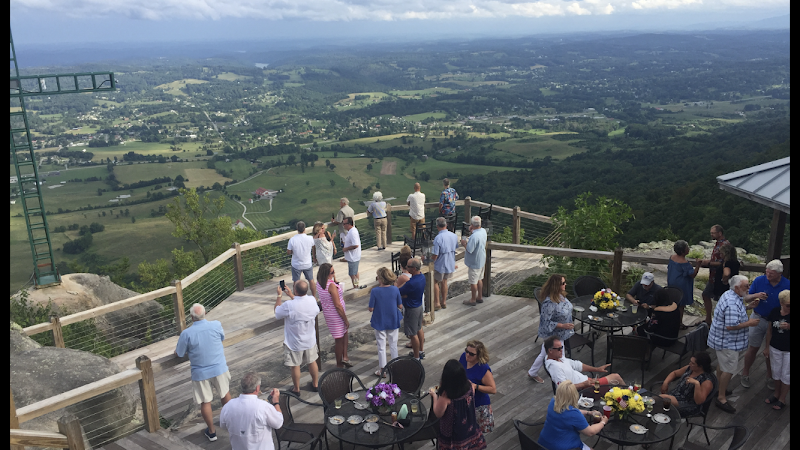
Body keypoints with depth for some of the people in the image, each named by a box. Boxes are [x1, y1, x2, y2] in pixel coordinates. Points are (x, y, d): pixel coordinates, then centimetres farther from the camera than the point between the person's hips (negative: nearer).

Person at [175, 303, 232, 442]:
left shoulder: (186, 333, -19)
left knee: (205, 402, 13)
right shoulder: (216, 325, -12)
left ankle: (211, 432, 26)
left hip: (200, 372, -2)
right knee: (225, 394, 24)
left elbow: (179, 354, -4)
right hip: (219, 368, 2)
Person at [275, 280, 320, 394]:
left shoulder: (289, 305, -32)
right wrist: (291, 296, 10)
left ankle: (296, 389, 33)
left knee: (295, 366, 16)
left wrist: (279, 296, -2)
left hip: (294, 343, -4)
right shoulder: (312, 300, -16)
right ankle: (315, 384, 41)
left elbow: (277, 313, -11)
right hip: (310, 340, 4)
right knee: (312, 362, 23)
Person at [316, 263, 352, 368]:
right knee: (339, 339, 8)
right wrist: (345, 319, -15)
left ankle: (344, 357, 18)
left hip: (327, 312, 9)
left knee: (345, 332, 24)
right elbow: (338, 305, -24)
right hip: (335, 315, -9)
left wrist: (334, 278, 1)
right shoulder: (331, 285, -29)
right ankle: (339, 364, 22)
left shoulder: (319, 282, -3)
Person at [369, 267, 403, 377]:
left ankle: (382, 370, 21)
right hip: (393, 322, 2)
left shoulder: (375, 291, -20)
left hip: (380, 323, -2)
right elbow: (400, 306, -5)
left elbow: (371, 309, -13)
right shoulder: (395, 289, -13)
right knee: (393, 345, 18)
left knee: (381, 347, 12)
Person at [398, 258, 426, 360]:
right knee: (419, 329, 23)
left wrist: (393, 282, -9)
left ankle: (416, 357, 17)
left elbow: (398, 293, -20)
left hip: (411, 310, -9)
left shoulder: (412, 283, -34)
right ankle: (420, 351, 40)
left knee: (413, 334, 5)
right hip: (419, 306, 9)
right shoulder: (422, 277, -5)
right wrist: (404, 295, -4)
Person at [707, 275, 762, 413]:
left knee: (722, 364, 23)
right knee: (729, 369, -4)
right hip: (727, 342, -11)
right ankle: (721, 398, 4)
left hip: (721, 339, 11)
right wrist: (749, 323, -20)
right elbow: (730, 326, -32)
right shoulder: (732, 303, -29)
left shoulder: (729, 295, 5)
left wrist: (748, 307, 7)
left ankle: (720, 389, 39)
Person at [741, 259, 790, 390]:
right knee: (753, 348, 9)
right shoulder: (759, 280, -12)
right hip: (758, 319, 0)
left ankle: (770, 377, 32)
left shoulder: (786, 285, -13)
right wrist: (757, 296, -25)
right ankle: (745, 374, 26)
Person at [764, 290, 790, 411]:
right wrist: (767, 347, 7)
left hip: (788, 351, -3)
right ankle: (776, 394, 40)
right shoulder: (774, 312, -9)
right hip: (775, 348, 3)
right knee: (776, 371, 19)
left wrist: (788, 327, -34)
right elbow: (769, 330, 2)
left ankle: (782, 399, 27)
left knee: (785, 374, 10)